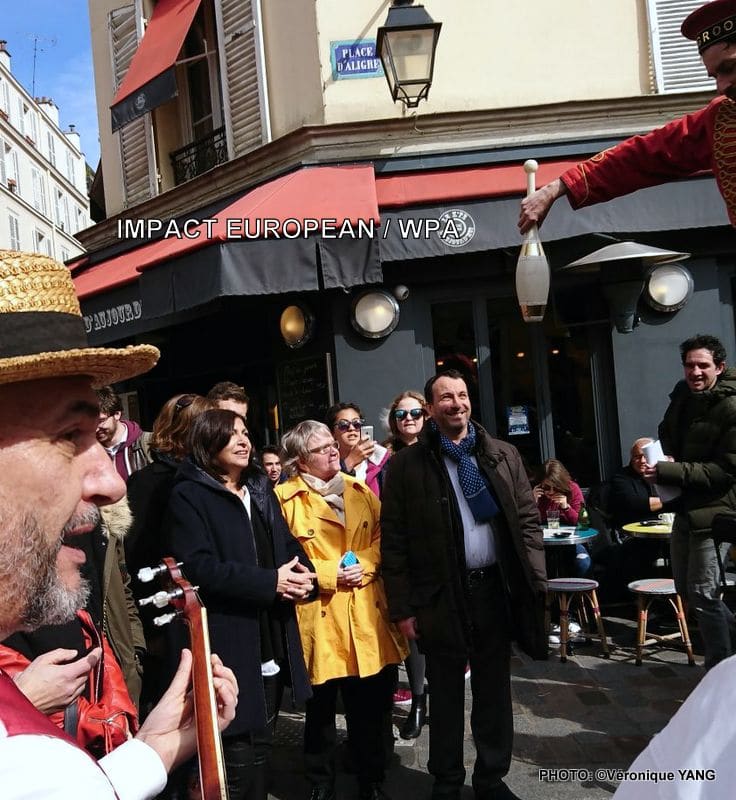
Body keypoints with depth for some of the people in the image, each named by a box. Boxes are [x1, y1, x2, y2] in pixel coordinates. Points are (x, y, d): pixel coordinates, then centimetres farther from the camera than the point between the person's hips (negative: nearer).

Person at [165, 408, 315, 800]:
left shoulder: (261, 491, 15)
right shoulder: (189, 496, -9)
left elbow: (288, 545, 16)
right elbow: (198, 567, -20)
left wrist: (304, 574, -7)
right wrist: (270, 582, -21)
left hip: (272, 643, 7)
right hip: (231, 646, -7)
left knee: (261, 742, 19)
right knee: (239, 751, -2)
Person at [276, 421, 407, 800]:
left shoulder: (359, 491, 12)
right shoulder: (284, 498, -5)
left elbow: (383, 537, 12)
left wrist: (365, 564, -6)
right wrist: (328, 573, -14)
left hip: (367, 614, 4)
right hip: (318, 617, -4)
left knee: (369, 706, 13)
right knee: (320, 708, 9)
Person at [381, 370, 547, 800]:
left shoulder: (504, 455, 5)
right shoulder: (406, 465, -4)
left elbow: (528, 521, 6)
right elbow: (394, 541, -4)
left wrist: (536, 583, 0)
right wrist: (403, 607, -6)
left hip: (495, 588, 3)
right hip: (440, 596, -2)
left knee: (495, 690, 15)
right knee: (446, 693, 13)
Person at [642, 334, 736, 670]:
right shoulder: (683, 395, 7)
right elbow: (666, 433, 23)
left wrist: (667, 472, -24)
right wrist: (666, 456, 0)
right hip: (684, 508, 9)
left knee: (703, 594, -3)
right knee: (685, 588, 18)